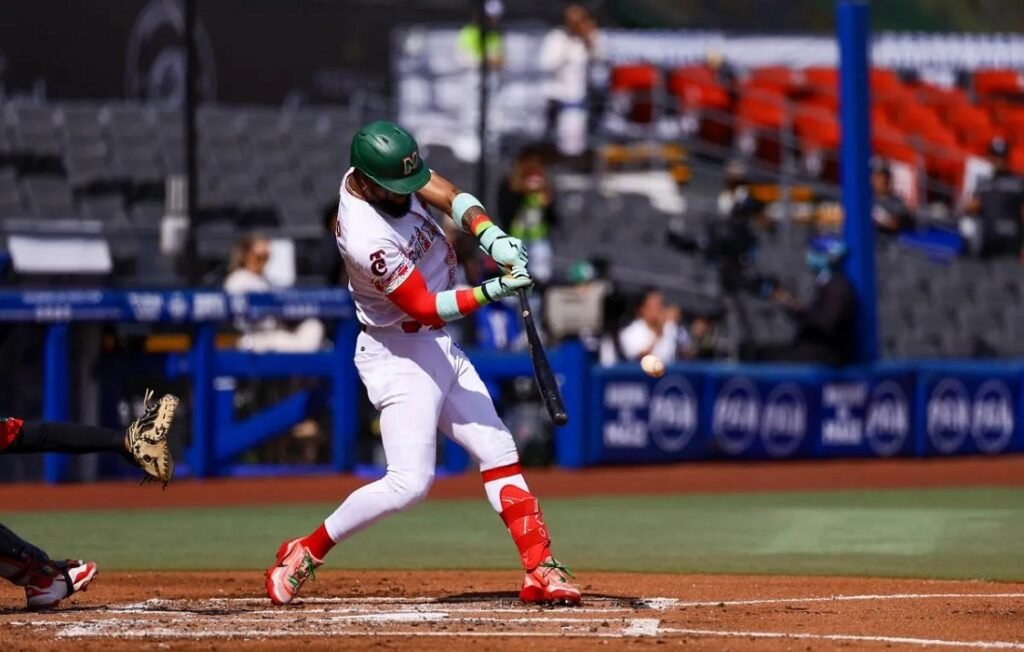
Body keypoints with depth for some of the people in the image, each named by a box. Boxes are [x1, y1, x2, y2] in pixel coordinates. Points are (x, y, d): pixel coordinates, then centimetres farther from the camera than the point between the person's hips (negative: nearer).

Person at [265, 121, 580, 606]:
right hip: (401, 355, -9)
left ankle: (541, 571, 9)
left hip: (438, 346, 9)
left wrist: (492, 236, -23)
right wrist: (493, 291, -33)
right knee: (409, 482, -17)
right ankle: (305, 553, -1)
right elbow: (428, 308, -25)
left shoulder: (385, 175, -7)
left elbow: (449, 196, -5)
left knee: (499, 453, 7)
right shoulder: (367, 238, -31)